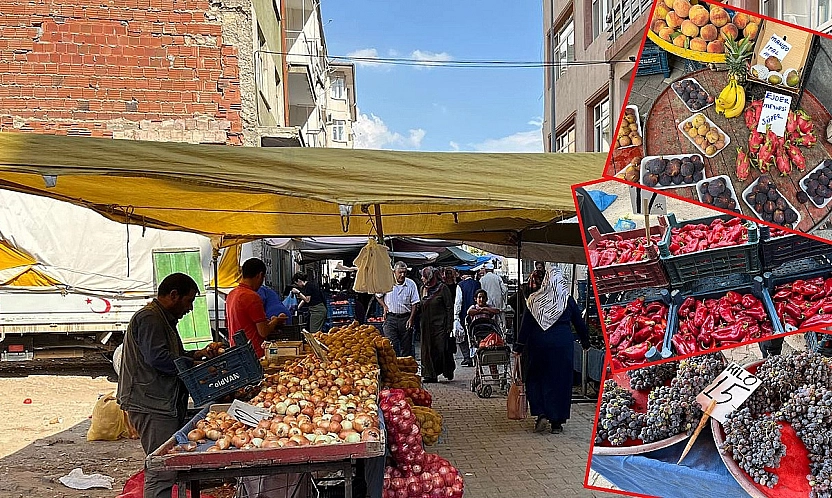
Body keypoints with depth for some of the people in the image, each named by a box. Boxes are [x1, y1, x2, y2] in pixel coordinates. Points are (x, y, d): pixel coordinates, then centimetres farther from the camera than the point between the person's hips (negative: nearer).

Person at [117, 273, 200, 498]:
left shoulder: (164, 319, 23)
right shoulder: (148, 318, -11)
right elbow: (158, 358, -21)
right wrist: (194, 365, -15)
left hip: (164, 405, 11)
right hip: (152, 406, -11)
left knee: (163, 469, 13)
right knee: (162, 471, -10)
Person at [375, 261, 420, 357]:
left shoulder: (411, 284, 2)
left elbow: (414, 304, 3)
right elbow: (378, 296, 17)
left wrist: (411, 319, -5)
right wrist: (384, 306, 2)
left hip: (406, 318, 1)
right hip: (390, 318, -1)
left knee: (406, 348, 5)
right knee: (392, 346, -10)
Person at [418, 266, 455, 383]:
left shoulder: (443, 288, -5)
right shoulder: (423, 289, 13)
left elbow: (449, 308, -6)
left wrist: (449, 325, -11)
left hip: (440, 324, -5)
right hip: (426, 325, 6)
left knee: (442, 349, -3)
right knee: (427, 350, 1)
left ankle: (448, 372, 18)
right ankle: (430, 374, 5)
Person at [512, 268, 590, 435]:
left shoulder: (534, 300, -2)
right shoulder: (568, 300, 0)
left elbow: (526, 325, -2)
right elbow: (579, 323, 7)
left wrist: (519, 348, 3)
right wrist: (585, 342, 22)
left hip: (538, 344, 0)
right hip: (563, 344, 1)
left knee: (536, 379, 15)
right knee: (560, 381, 9)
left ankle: (541, 414, 0)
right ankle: (557, 422, 12)